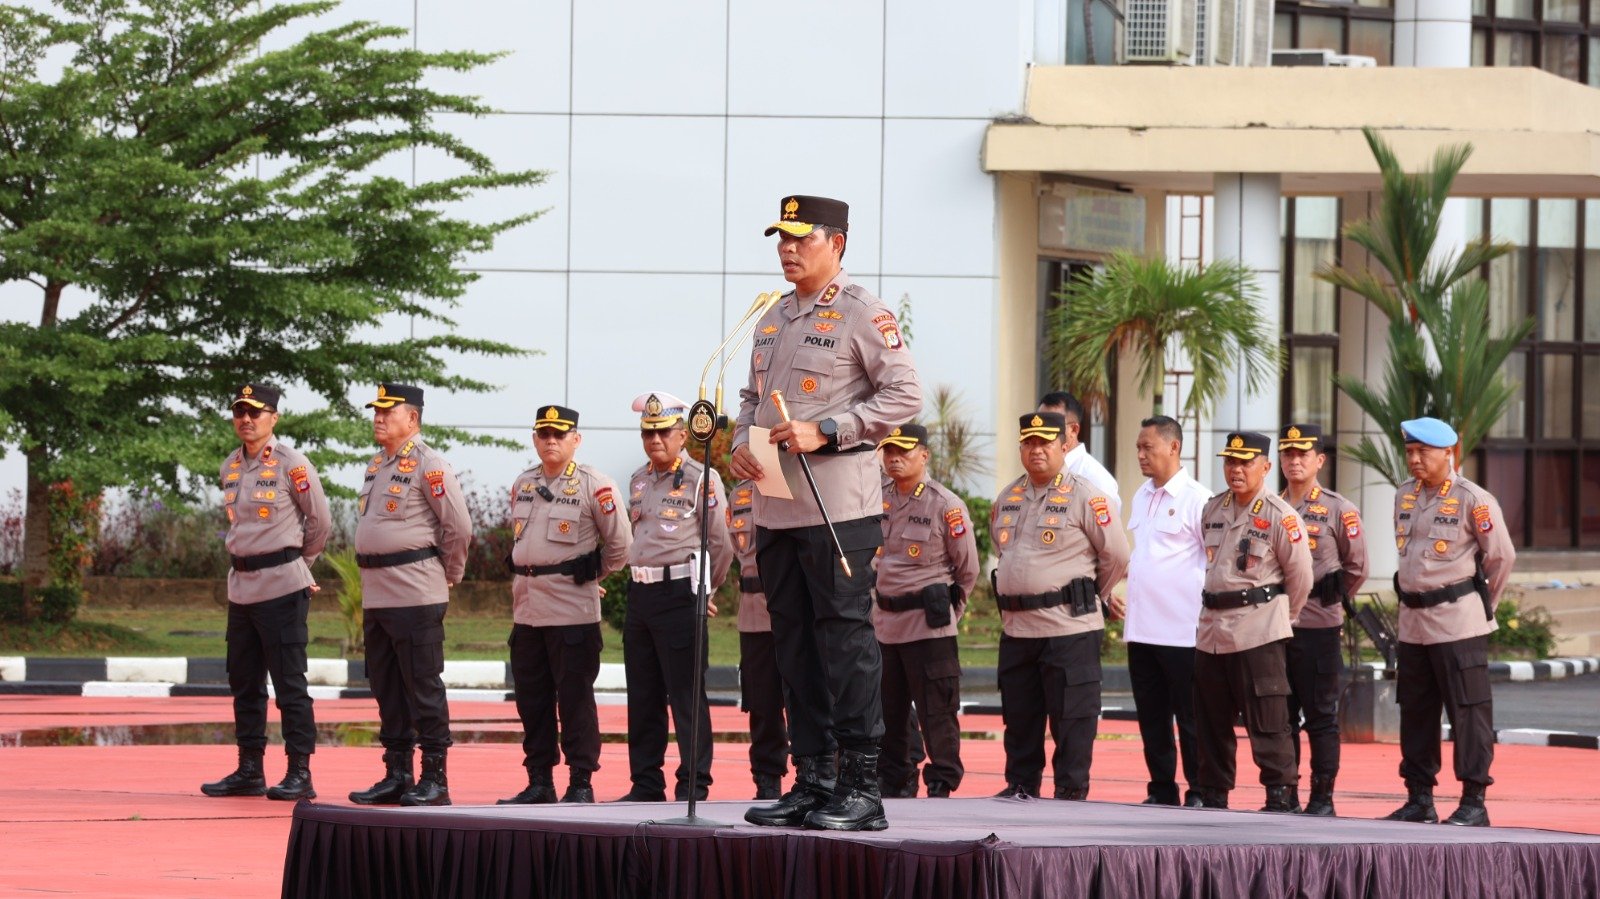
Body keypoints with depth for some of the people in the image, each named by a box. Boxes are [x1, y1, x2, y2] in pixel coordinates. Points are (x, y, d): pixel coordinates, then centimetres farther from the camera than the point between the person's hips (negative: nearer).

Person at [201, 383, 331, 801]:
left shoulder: (292, 464, -9)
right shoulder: (230, 466, 11)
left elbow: (320, 521, 1)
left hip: (281, 587, -7)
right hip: (241, 586, 7)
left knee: (289, 683, -6)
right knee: (244, 683, 11)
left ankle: (300, 774, -4)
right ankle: (249, 771, 18)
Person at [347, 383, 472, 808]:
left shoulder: (428, 465, -10)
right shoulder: (377, 466, 16)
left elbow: (459, 526, -11)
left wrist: (448, 577, -1)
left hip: (415, 595, -9)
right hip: (375, 593, 9)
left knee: (423, 688, -5)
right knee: (386, 688, 11)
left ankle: (435, 780, -2)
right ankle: (397, 776, 17)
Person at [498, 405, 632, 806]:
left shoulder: (593, 486, -5)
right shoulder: (522, 485, 13)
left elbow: (620, 543, -1)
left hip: (573, 609, -6)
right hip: (526, 607, 6)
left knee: (575, 698, -4)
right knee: (531, 698, 8)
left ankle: (581, 784, 0)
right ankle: (539, 782, 15)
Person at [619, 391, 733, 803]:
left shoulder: (701, 479, -7)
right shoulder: (638, 480, 14)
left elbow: (722, 545, -4)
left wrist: (704, 591, 6)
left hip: (680, 592, -7)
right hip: (641, 592, 7)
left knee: (686, 695, -6)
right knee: (642, 696, 9)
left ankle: (693, 786, -2)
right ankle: (646, 783, 15)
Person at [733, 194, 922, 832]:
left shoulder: (862, 314, -5)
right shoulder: (773, 320, 18)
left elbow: (904, 396, -11)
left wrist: (824, 432, -17)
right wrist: (741, 442, 6)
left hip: (838, 505, -8)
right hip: (776, 505, 8)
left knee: (846, 638, -9)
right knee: (794, 643, 9)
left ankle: (861, 787, -7)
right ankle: (811, 784, 14)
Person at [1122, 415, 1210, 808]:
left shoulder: (1197, 499, -9)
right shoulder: (1141, 497, 15)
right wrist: (1125, 569, 11)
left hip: (1183, 629, -8)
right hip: (1141, 628, 8)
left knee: (1189, 716, -2)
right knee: (1151, 716, 10)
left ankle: (1200, 793, 3)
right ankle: (1161, 791, 16)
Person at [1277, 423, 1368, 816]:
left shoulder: (1339, 510, -2)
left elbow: (1357, 567, 4)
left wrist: (1329, 600, 8)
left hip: (1319, 625, -4)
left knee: (1321, 716, 1)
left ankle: (1323, 797, 5)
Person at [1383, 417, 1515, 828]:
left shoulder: (1473, 500, -11)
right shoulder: (1404, 496, 10)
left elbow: (1502, 556, -5)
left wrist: (1482, 603, 4)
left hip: (1458, 621, -7)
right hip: (1413, 620, 7)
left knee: (1468, 711, -6)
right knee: (1415, 711, 10)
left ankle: (1474, 803, -3)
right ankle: (1419, 799, 17)